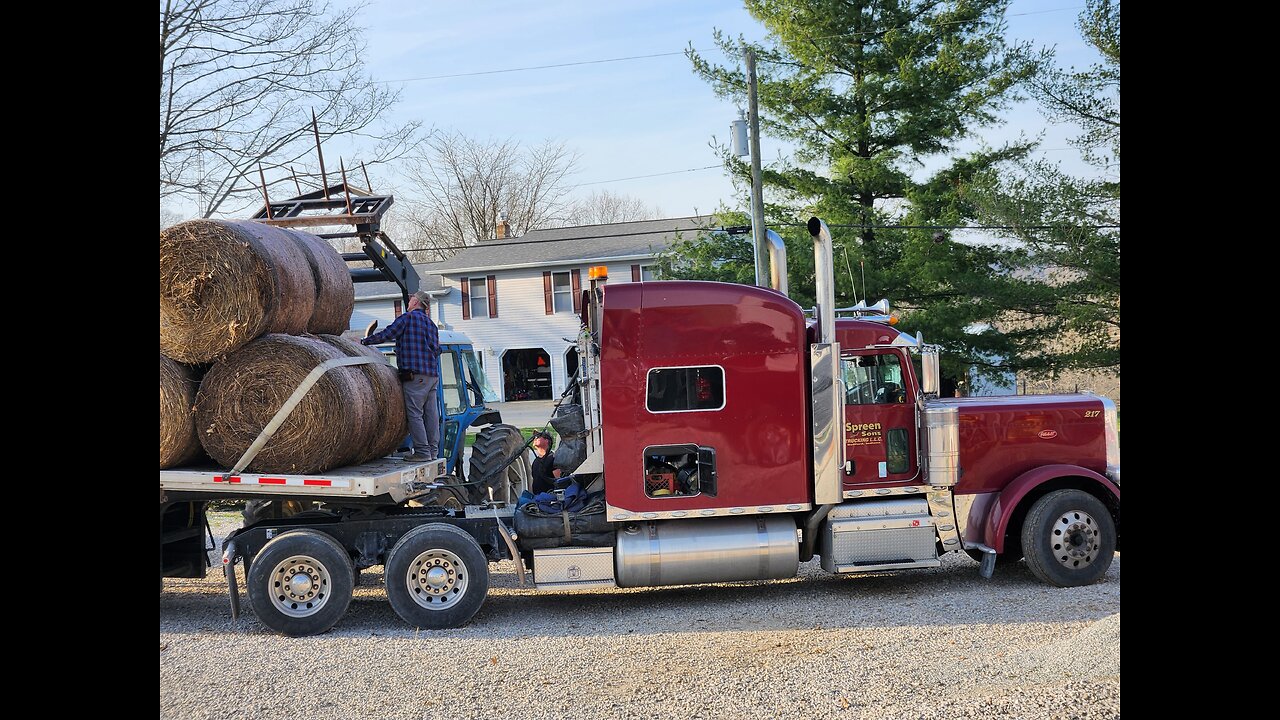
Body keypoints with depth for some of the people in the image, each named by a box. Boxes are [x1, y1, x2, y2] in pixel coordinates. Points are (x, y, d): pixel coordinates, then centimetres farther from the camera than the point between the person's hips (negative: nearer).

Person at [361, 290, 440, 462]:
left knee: (415, 414, -6)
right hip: (433, 374, 8)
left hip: (415, 374, -8)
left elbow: (386, 335, -5)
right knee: (431, 413, 8)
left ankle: (422, 451, -9)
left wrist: (363, 341, 5)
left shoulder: (408, 318, -3)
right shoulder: (431, 324, 21)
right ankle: (432, 449, 11)